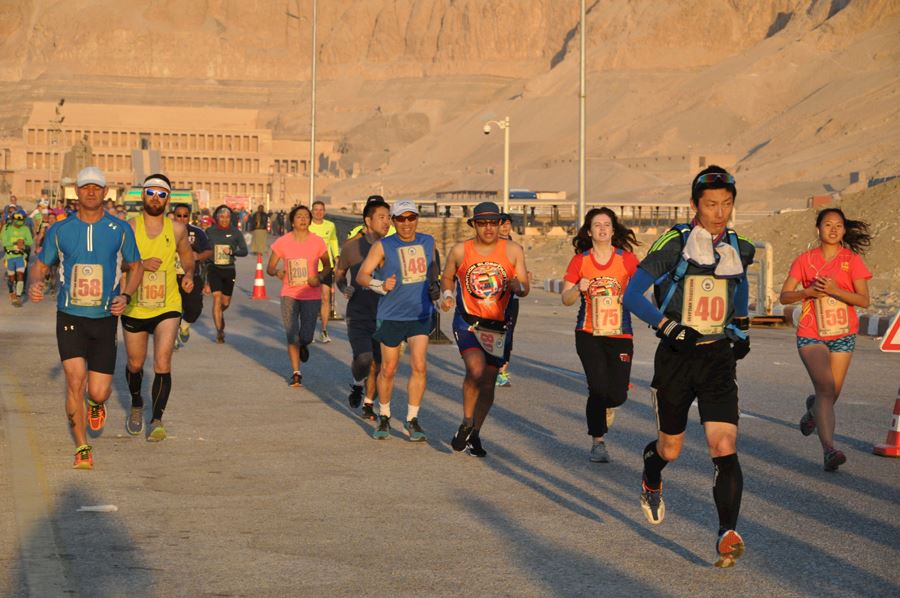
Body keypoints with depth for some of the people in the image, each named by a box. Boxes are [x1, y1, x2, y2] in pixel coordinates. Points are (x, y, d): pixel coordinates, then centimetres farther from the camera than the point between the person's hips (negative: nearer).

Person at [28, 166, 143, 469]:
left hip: (105, 319, 0)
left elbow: (135, 267, 11)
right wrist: (33, 285, -15)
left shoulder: (120, 230, -1)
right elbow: (40, 266, 9)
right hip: (70, 317, 0)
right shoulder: (59, 230, 0)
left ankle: (96, 404, 38)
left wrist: (125, 296, -7)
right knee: (75, 380, -16)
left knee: (99, 392, -2)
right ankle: (82, 447, 2)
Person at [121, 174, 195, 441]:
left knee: (162, 364, -16)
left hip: (168, 307, 0)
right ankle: (136, 406, 43)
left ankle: (157, 419, -9)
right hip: (134, 308, 1)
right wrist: (141, 264, -25)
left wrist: (189, 274, -2)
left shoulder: (177, 229, 0)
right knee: (135, 364, 17)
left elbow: (186, 254, 18)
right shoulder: (129, 227, -6)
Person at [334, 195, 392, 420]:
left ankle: (368, 404, 28)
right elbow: (339, 273, 13)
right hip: (358, 315, -2)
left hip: (384, 316, 2)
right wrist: (344, 288, -7)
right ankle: (357, 385, 12)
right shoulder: (352, 247, -3)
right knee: (363, 358, -21)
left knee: (377, 364, 7)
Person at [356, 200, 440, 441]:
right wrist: (380, 285, -30)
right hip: (391, 316, -2)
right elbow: (361, 275, -13)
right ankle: (384, 417, 26)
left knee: (419, 366, -10)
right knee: (388, 369, 6)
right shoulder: (383, 246, -6)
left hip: (421, 315, 2)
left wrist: (435, 289, 20)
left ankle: (412, 421, 0)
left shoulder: (428, 242, 6)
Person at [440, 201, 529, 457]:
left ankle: (474, 434, 24)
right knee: (476, 370, -24)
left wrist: (518, 286, -21)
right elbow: (447, 277, 17)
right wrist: (447, 295, -3)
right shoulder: (460, 251, 0)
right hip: (467, 321, -2)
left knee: (488, 382, 6)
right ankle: (466, 422, -2)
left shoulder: (513, 251, 0)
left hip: (497, 325, 2)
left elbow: (524, 289, 2)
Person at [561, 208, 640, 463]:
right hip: (589, 334, 0)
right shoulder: (580, 260, 1)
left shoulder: (627, 259, 0)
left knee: (618, 394, -5)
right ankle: (598, 442, 4)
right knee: (598, 387, -13)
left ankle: (605, 407, 34)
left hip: (620, 335, 0)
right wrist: (579, 289, -18)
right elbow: (566, 299, 2)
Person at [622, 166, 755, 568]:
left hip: (719, 358, 2)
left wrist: (742, 329, 19)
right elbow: (632, 295, -13)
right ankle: (651, 485, 48)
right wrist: (667, 325, -26)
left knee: (724, 448, -16)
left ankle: (728, 532, -18)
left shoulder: (739, 249, 5)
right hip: (676, 357, -2)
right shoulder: (674, 243, -10)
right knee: (670, 449, 13)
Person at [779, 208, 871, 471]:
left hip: (843, 335, 2)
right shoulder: (805, 260, 1)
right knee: (826, 388, -20)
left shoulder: (852, 260, 0)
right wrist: (809, 291, -17)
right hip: (811, 335, -2)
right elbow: (784, 296, 2)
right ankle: (829, 450, -27)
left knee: (832, 393, 9)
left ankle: (812, 408, 47)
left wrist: (835, 290, -22)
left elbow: (864, 300, -7)